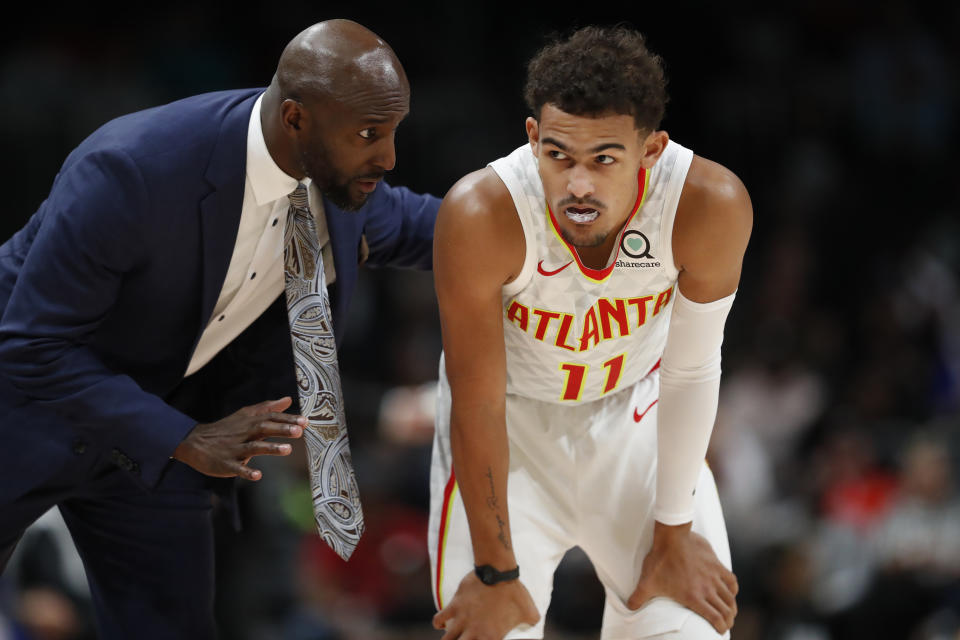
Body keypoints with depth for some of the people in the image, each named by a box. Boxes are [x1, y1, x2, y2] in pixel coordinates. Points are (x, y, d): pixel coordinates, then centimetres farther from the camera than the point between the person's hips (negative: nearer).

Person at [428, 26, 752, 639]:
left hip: (635, 414, 2)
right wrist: (496, 575, -16)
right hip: (512, 426, -2)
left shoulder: (713, 205, -30)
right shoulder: (482, 215, -35)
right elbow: (477, 404, -23)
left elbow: (691, 374, -14)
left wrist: (673, 535, -6)